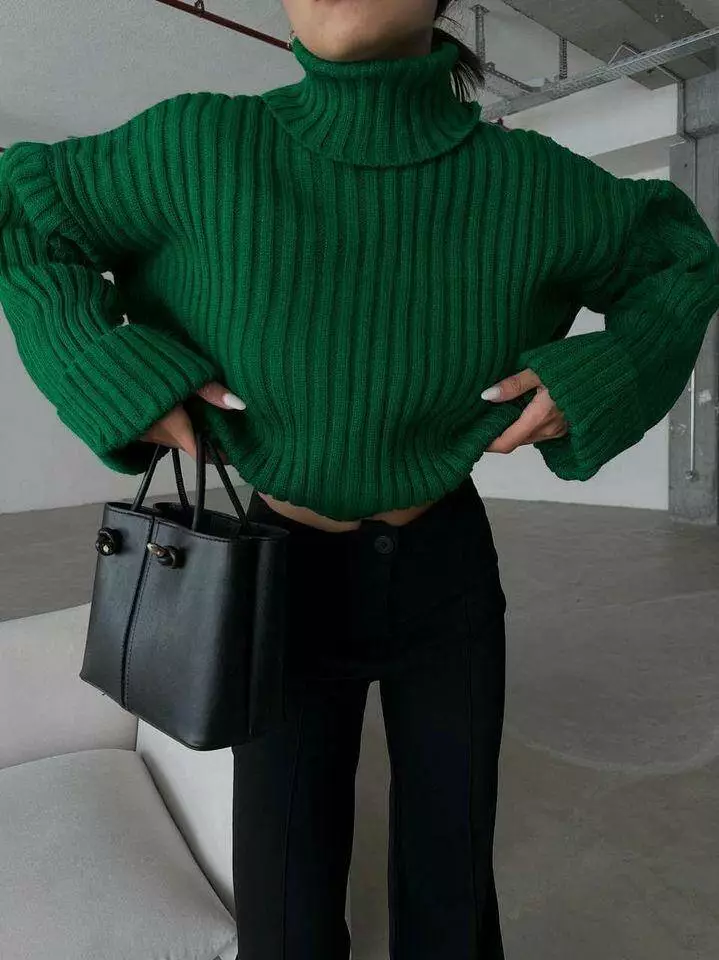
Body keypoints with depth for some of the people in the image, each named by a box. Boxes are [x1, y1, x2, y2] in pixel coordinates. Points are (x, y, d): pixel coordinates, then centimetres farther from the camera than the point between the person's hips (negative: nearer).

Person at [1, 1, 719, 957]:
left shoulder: (525, 182, -14)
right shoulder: (207, 148, -16)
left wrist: (599, 377, -14)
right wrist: (108, 370, -16)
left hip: (444, 569, 1)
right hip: (292, 577, 0)